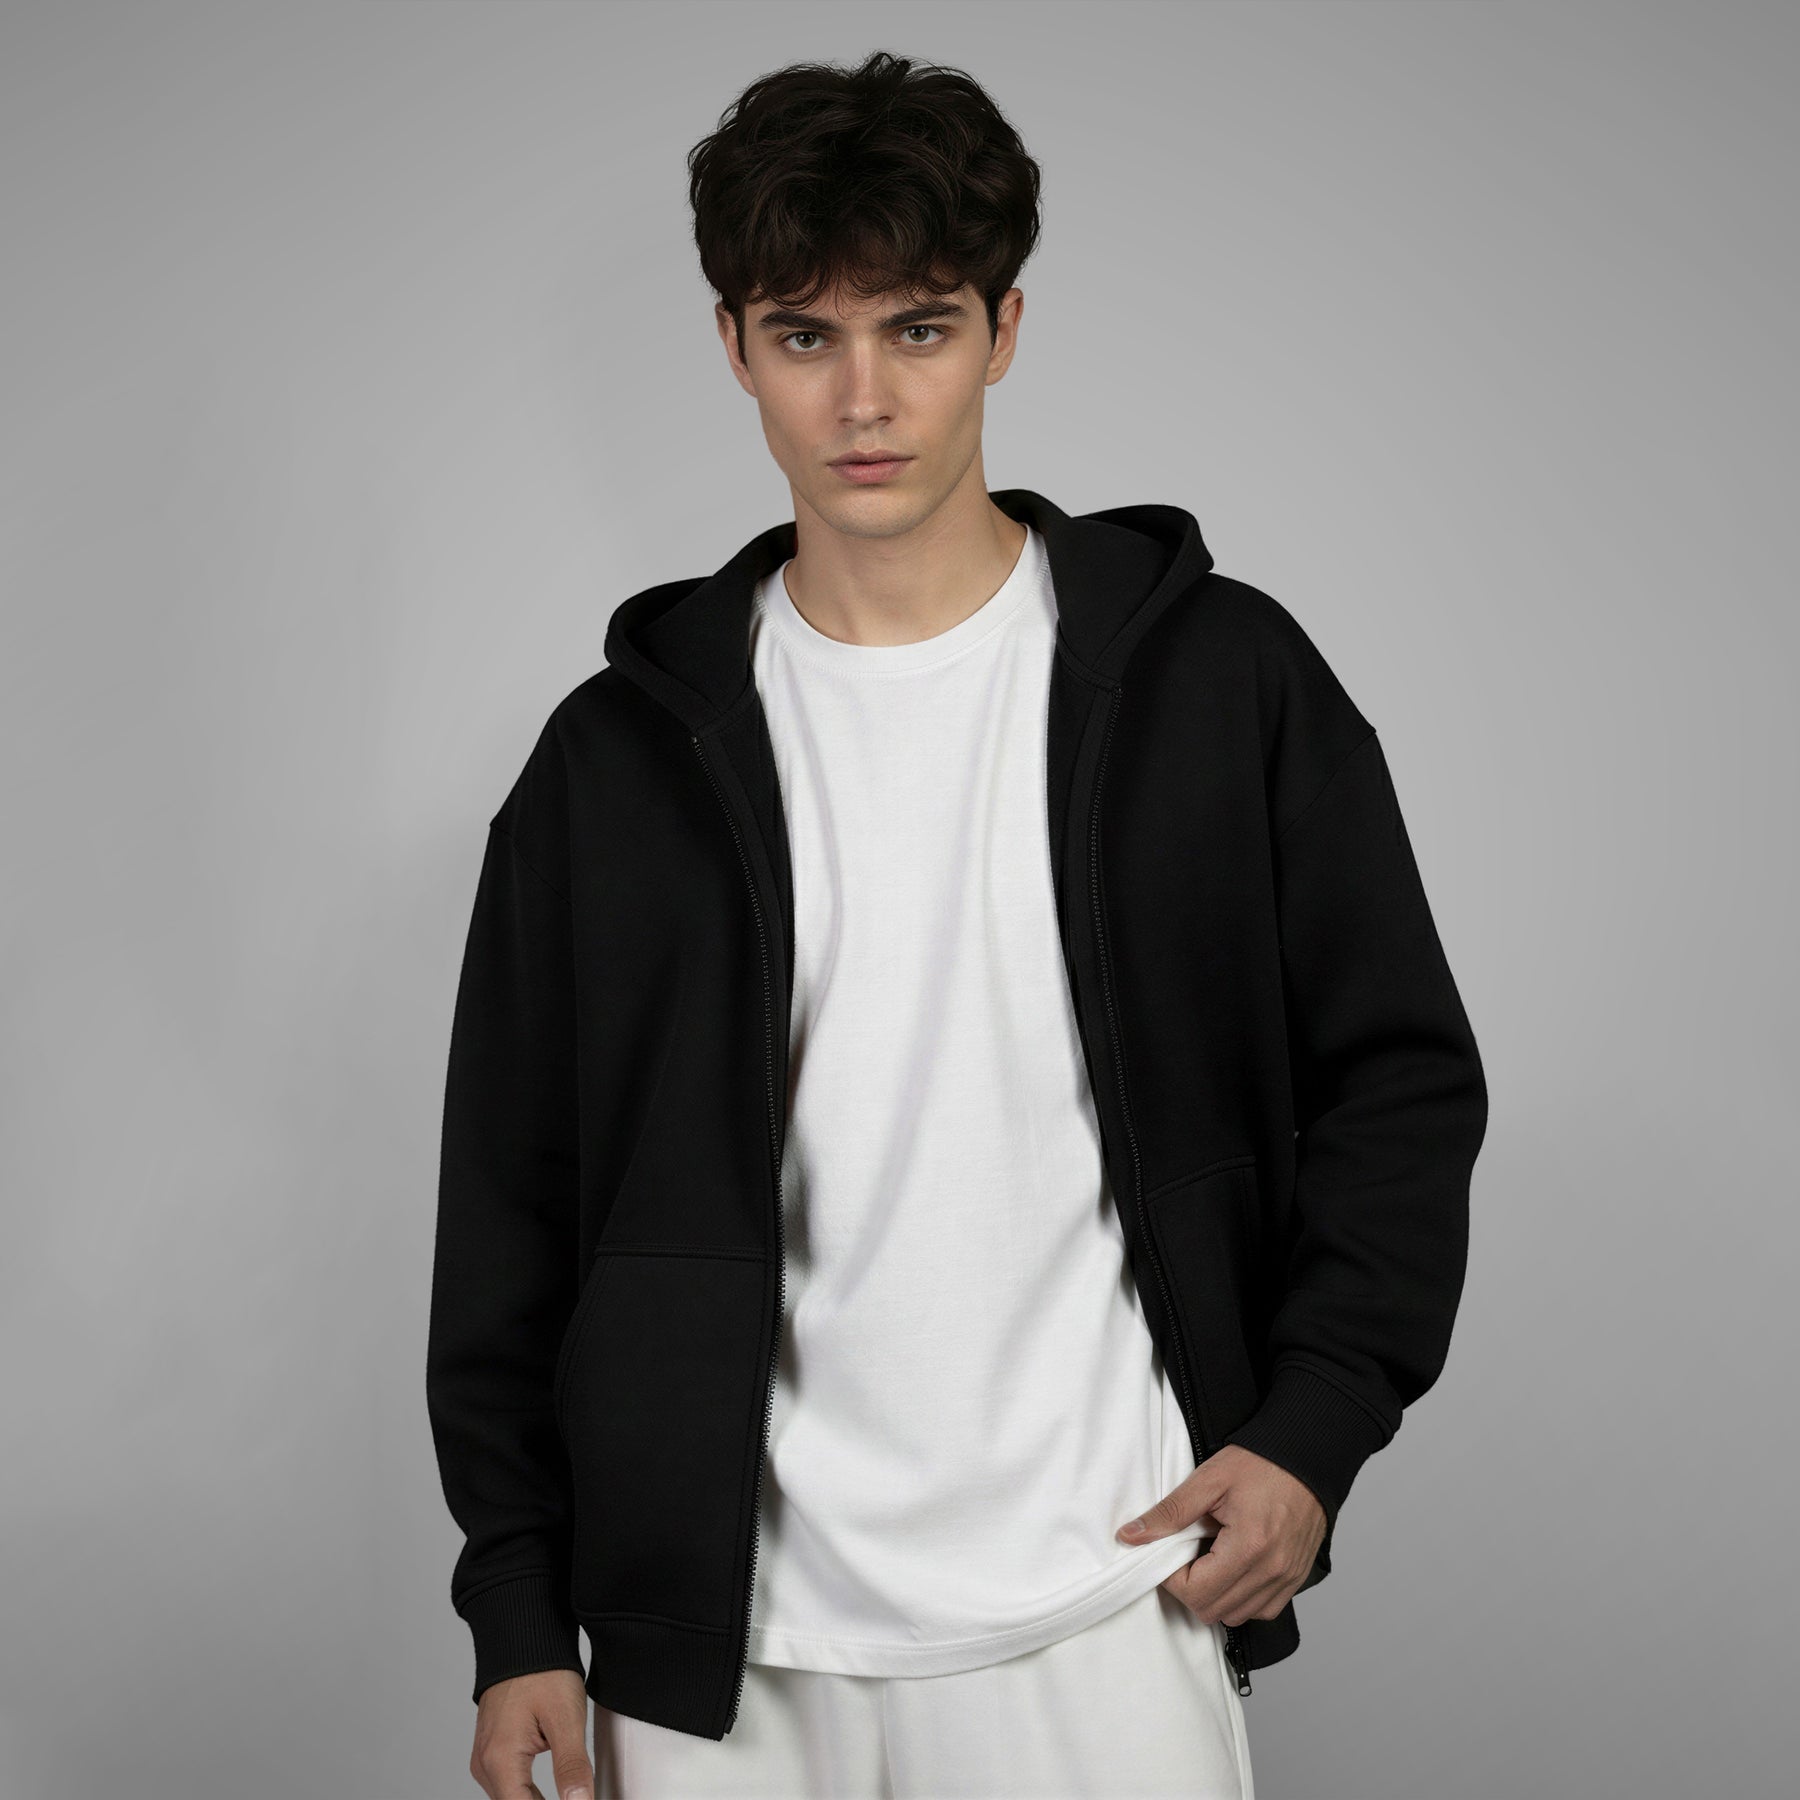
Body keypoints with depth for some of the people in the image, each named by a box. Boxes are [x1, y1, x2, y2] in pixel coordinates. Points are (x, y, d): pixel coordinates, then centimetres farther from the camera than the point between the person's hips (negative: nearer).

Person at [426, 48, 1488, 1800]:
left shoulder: (1217, 676, -1)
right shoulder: (622, 753, 3)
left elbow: (1401, 1077, 5)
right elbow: (513, 1208, 7)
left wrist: (1316, 1425, -5)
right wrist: (519, 1615, 5)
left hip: (1100, 1606, -1)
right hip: (719, 1641, 2)